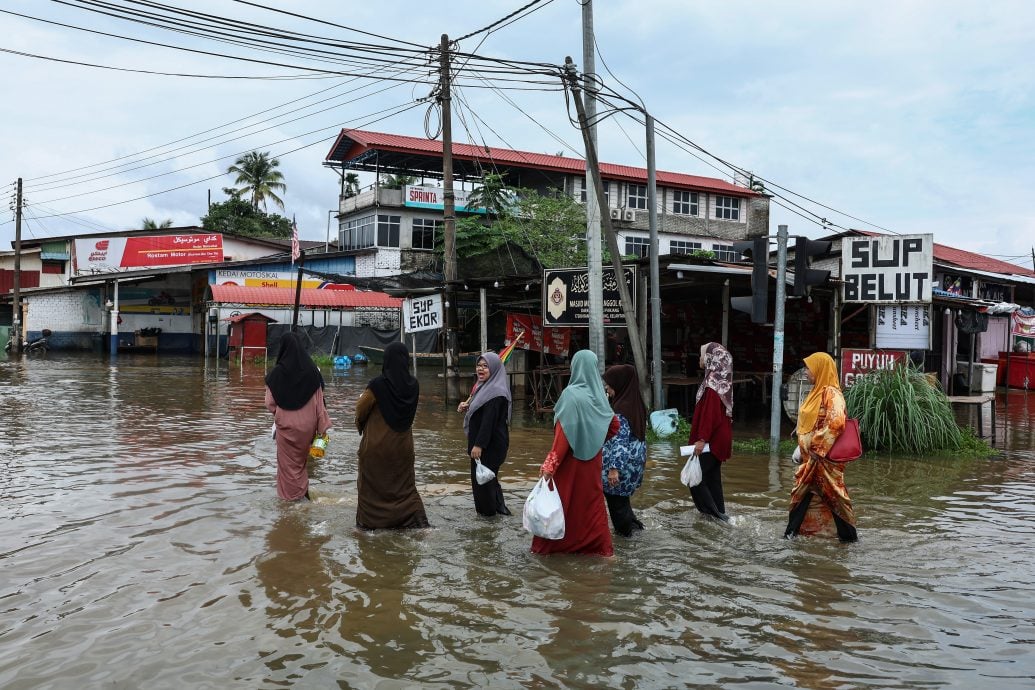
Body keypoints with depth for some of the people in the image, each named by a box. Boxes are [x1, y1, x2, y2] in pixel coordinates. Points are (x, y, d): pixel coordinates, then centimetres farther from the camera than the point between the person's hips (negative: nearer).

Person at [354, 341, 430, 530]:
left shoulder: (378, 384, -21)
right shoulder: (413, 385, -6)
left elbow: (361, 407, -8)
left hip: (376, 444, -4)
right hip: (403, 443, 4)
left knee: (372, 483, 12)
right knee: (404, 482, 17)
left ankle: (369, 521, 20)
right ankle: (417, 518, 8)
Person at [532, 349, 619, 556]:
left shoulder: (572, 394, -18)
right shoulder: (598, 394, 2)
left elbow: (564, 433, -22)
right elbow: (614, 425, 10)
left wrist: (550, 463, -22)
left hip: (571, 459, -6)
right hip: (592, 459, 6)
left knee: (561, 500, 6)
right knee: (591, 500, 14)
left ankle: (549, 544, 16)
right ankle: (600, 545, 16)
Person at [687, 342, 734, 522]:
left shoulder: (712, 383, -19)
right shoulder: (720, 381, 11)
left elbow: (709, 413, -24)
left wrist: (701, 439, -24)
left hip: (710, 440, -10)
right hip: (718, 438, 10)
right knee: (712, 475, 13)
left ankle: (711, 512, -2)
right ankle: (718, 512, 17)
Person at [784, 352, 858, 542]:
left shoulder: (831, 393, -15)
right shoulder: (817, 392, 14)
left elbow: (836, 423, -26)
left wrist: (818, 446, -21)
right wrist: (801, 448, 17)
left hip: (825, 457, -9)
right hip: (810, 456, 9)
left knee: (833, 494, 0)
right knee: (801, 493, 12)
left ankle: (848, 534, 13)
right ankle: (792, 532, 19)